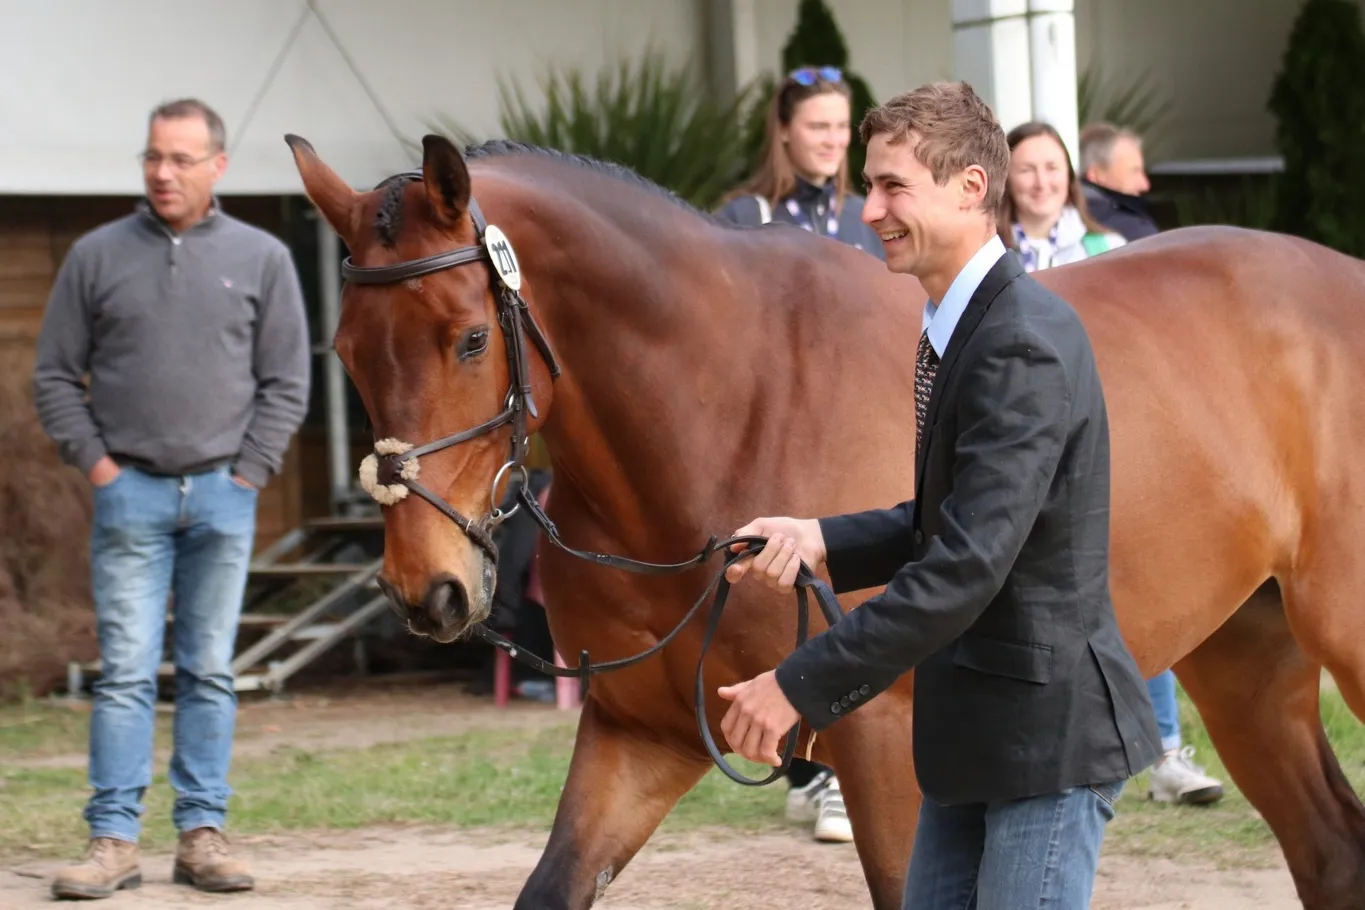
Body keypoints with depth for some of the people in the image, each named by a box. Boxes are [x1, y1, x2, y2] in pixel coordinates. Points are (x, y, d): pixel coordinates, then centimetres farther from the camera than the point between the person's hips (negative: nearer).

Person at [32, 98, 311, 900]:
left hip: (223, 495, 1)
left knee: (210, 672, 6)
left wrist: (249, 472, -4)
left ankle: (203, 833, 11)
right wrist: (93, 460, -3)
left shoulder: (261, 259, 4)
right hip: (131, 494, -1)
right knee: (126, 673, -5)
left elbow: (286, 382, 5)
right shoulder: (98, 257, 3)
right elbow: (56, 374, 6)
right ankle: (115, 839, -3)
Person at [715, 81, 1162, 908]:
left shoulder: (1025, 346, -23)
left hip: (1048, 729, -10)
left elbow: (966, 567, -28)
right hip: (977, 726, 10)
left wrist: (800, 686, -25)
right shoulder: (959, 328, 9)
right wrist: (820, 541, 0)